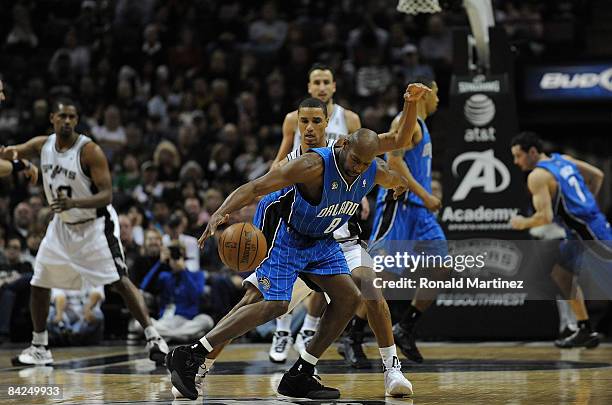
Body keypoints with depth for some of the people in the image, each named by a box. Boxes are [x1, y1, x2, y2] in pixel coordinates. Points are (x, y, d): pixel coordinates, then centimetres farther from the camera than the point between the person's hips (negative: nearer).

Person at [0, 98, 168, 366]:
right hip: (63, 225, 6)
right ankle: (39, 348, 18)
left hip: (95, 223, -6)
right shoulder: (42, 145, -4)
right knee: (38, 283, 6)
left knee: (119, 281, -16)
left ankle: (153, 338, -15)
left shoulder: (90, 151, -20)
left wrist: (74, 203, -39)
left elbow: (107, 195, -22)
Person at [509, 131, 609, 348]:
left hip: (591, 232, -10)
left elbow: (546, 217, -24)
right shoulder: (564, 159, 10)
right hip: (579, 232, 10)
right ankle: (585, 331, 19)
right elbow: (597, 175, 16)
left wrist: (523, 223, -5)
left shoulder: (538, 176, -17)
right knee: (560, 274, 17)